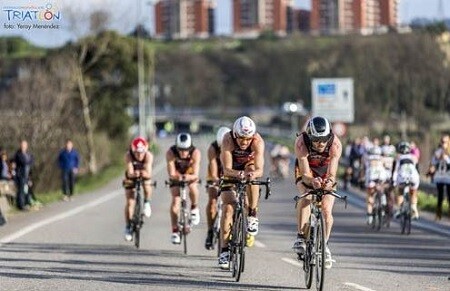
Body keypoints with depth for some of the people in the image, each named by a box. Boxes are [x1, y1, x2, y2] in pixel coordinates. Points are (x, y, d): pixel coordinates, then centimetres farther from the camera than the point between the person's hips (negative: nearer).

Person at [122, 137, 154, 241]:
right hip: (131, 176, 0)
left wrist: (145, 174, -65)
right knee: (130, 202, -7)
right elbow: (130, 173, -41)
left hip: (145, 175, 0)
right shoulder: (128, 155, -33)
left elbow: (149, 173, -43)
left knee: (147, 188, -32)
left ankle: (147, 203, 0)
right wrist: (134, 174, -62)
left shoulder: (149, 156, -34)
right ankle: (128, 227, 5)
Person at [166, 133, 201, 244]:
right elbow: (171, 174, -34)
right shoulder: (170, 153, -32)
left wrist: (188, 177, -57)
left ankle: (194, 208, 2)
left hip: (191, 175, 0)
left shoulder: (196, 153, -33)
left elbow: (195, 174, -36)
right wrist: (177, 176, -56)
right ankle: (175, 231, -11)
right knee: (175, 199, -15)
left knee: (193, 188, -29)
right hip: (176, 176, 0)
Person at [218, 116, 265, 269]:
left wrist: (254, 173, -63)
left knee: (252, 172, -36)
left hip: (249, 167, 0)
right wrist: (237, 174, -59)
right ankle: (224, 250, -10)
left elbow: (259, 170, -40)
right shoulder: (228, 139, -33)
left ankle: (252, 215, -23)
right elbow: (227, 169, -38)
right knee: (228, 207, -15)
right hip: (232, 171, 0)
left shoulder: (258, 142, -32)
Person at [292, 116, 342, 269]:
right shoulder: (301, 143, -33)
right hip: (307, 174, -1)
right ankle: (300, 237, -30)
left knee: (327, 210, -15)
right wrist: (312, 180, -60)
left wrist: (329, 181, -61)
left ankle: (324, 245, 4)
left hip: (325, 176, 1)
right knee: (306, 196, -31)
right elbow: (305, 173, -38)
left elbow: (332, 173, -38)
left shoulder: (335, 144, -32)